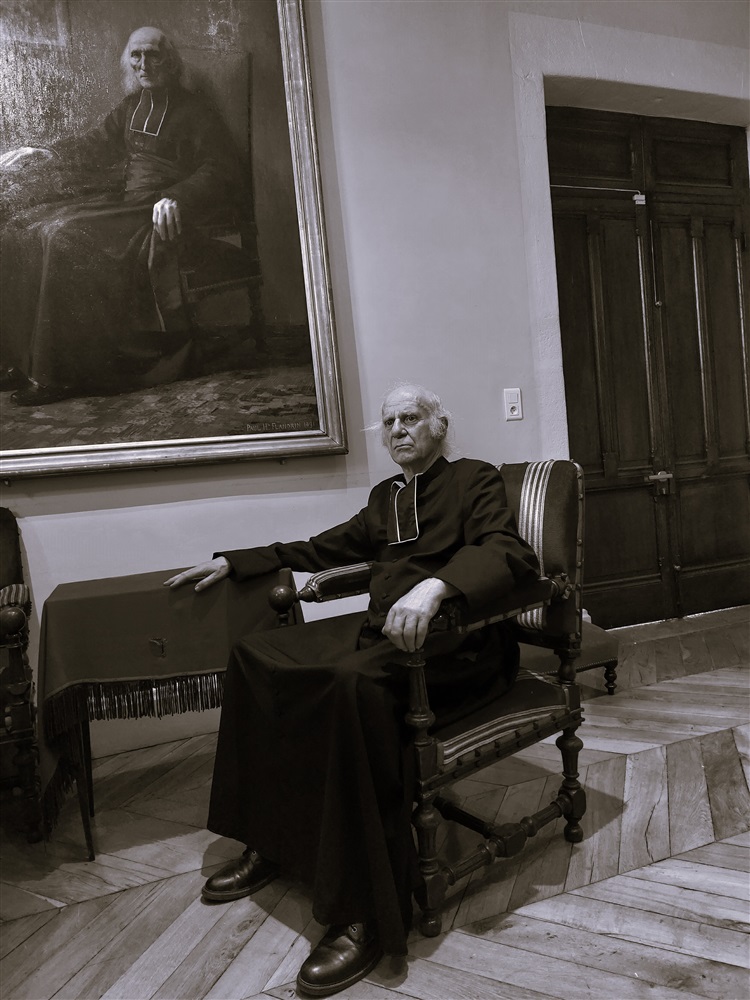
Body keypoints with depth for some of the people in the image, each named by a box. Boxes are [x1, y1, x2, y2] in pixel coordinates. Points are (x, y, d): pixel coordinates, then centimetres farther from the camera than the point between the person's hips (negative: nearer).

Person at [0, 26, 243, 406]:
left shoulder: (193, 111, 2)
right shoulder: (131, 107, 23)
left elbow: (222, 171, -11)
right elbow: (94, 147, 25)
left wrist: (176, 198, -27)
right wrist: (43, 155, 9)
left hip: (160, 214, -8)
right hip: (123, 203, 8)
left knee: (65, 236, -29)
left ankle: (58, 375, -26)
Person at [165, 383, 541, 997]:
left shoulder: (475, 480, 2)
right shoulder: (386, 497, 22)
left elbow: (509, 553, -16)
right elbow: (323, 549, 28)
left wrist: (436, 585, -36)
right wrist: (233, 562, 24)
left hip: (454, 639, -7)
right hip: (381, 626, 8)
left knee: (355, 681, -36)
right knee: (256, 653, -5)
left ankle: (368, 916, -24)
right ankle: (269, 843, 4)